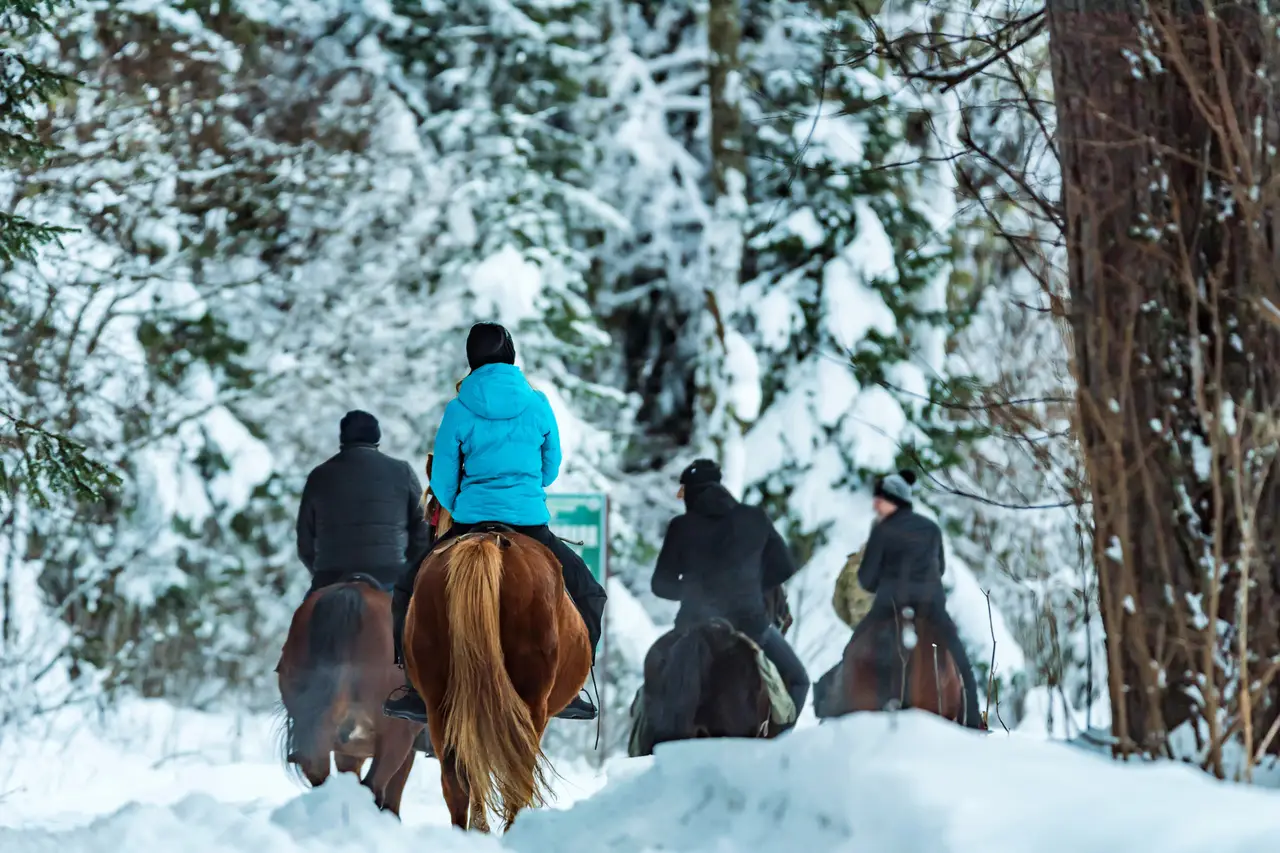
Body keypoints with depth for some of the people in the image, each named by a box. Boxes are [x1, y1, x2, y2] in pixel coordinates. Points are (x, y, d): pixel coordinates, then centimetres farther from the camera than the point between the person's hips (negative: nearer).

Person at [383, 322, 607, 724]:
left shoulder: (459, 409, -3)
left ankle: (420, 691, 9)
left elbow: (441, 481, 3)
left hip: (472, 525, -1)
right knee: (588, 595, 21)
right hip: (532, 526, 1)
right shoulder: (538, 403, 2)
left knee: (409, 592, 18)